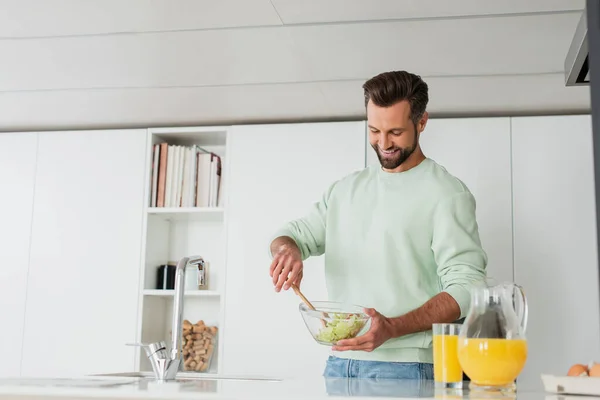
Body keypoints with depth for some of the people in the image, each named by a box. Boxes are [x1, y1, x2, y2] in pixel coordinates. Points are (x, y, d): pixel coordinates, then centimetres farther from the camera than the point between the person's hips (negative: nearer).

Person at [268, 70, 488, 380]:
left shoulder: (446, 193, -5)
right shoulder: (345, 189, 14)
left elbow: (466, 287, -12)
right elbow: (296, 233, 16)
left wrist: (393, 328, -25)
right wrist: (286, 249, -9)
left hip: (401, 366, -5)